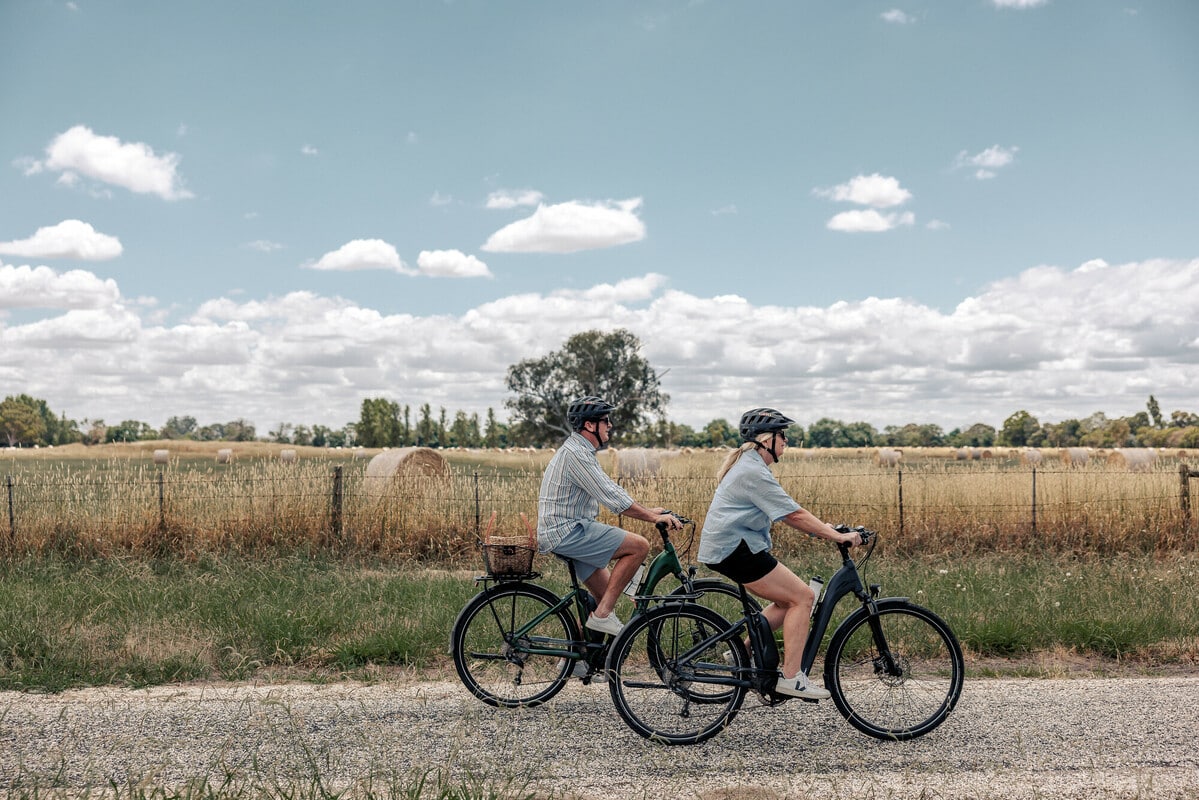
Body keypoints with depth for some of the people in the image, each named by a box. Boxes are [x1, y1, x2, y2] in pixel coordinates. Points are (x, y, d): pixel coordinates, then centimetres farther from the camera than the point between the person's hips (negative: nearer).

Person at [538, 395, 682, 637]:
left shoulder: (582, 451, 17)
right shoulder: (575, 454, -17)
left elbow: (610, 490, 22)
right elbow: (612, 499, -22)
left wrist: (648, 510, 16)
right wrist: (653, 517, -17)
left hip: (567, 531, 10)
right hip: (567, 532, -10)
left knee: (605, 594, 12)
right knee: (639, 546, -15)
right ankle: (603, 614, -11)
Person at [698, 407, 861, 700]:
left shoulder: (747, 465, 17)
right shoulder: (754, 472, -16)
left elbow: (785, 513, 20)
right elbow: (795, 515, -18)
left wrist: (822, 529, 14)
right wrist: (837, 536, -14)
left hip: (725, 548, 11)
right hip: (735, 548, -11)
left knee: (788, 600, 14)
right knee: (802, 597, -8)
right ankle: (791, 678, -6)